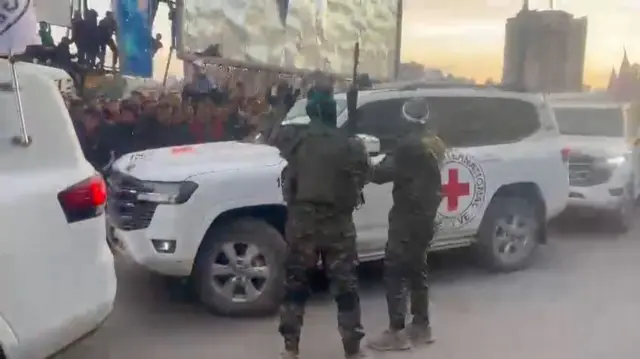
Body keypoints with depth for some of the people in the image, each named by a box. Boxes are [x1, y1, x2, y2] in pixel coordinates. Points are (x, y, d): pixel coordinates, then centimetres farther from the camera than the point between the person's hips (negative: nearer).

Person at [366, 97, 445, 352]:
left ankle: (397, 333, -4)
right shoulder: (433, 143, 13)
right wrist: (389, 163, 9)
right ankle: (421, 326, 23)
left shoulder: (409, 143, -16)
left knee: (394, 273, -5)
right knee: (417, 271, 16)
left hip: (407, 216, -9)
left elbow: (386, 173, -18)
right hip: (425, 215, 9)